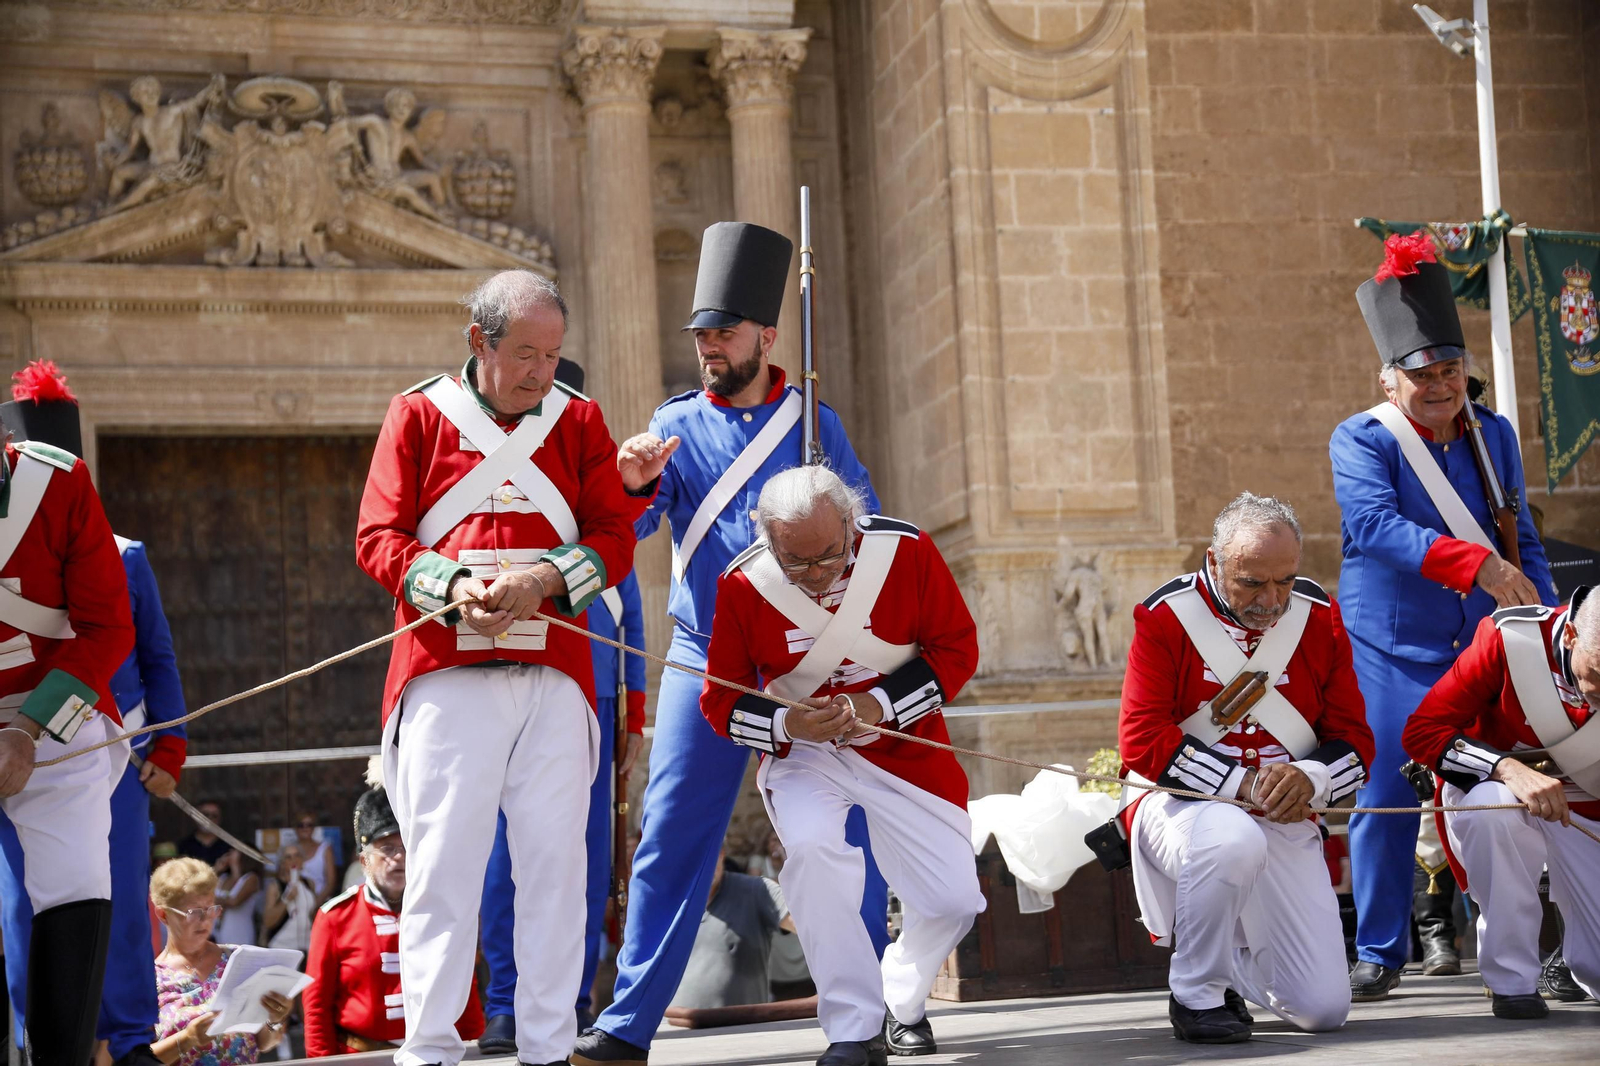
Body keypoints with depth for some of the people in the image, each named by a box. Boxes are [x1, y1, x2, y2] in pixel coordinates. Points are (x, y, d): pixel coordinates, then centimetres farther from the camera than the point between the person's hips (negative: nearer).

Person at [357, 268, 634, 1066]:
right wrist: (452, 589, -15)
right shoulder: (418, 414, 6)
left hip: (554, 673, 2)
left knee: (554, 857, 2)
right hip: (446, 672, -2)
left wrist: (542, 579, -12)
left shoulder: (579, 419, 12)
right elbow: (377, 537, 2)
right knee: (442, 857, -5)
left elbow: (615, 539, 6)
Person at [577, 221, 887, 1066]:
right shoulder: (676, 423, 8)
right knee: (671, 836, -3)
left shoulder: (816, 423, 8)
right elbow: (631, 528, -3)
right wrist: (636, 487, -25)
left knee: (844, 836, 2)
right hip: (703, 658, 0)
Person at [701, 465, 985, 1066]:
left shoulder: (907, 551, -16)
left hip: (901, 742, 1)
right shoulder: (743, 585, -17)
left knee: (954, 899, -4)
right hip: (801, 749, -1)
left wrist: (879, 704, -19)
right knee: (812, 848, -32)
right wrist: (788, 726, -24)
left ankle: (902, 1003, 31)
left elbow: (957, 648, -6)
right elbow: (721, 701, -5)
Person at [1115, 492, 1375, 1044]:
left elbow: (1354, 740, 4)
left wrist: (1308, 778, -18)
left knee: (1323, 1008, -4)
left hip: (1283, 821, 4)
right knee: (1234, 840, -42)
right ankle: (1196, 993, -15)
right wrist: (1243, 784, -19)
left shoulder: (1319, 616, 1)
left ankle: (1230, 960, 30)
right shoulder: (1166, 615, -10)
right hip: (1179, 803, -4)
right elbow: (1142, 741, -15)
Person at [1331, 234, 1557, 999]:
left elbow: (1522, 540, 18)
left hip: (1484, 648, 4)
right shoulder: (1361, 440, -6)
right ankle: (1378, 955, 6)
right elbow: (1374, 523, -23)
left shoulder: (1495, 435, 10)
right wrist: (1476, 563, -33)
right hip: (1392, 653, -4)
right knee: (1388, 795, -4)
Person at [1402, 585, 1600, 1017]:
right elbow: (1421, 731, -23)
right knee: (1492, 805, -41)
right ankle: (1512, 981, -22)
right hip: (1493, 790, -2)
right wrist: (1511, 770, -37)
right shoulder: (1511, 639, -25)